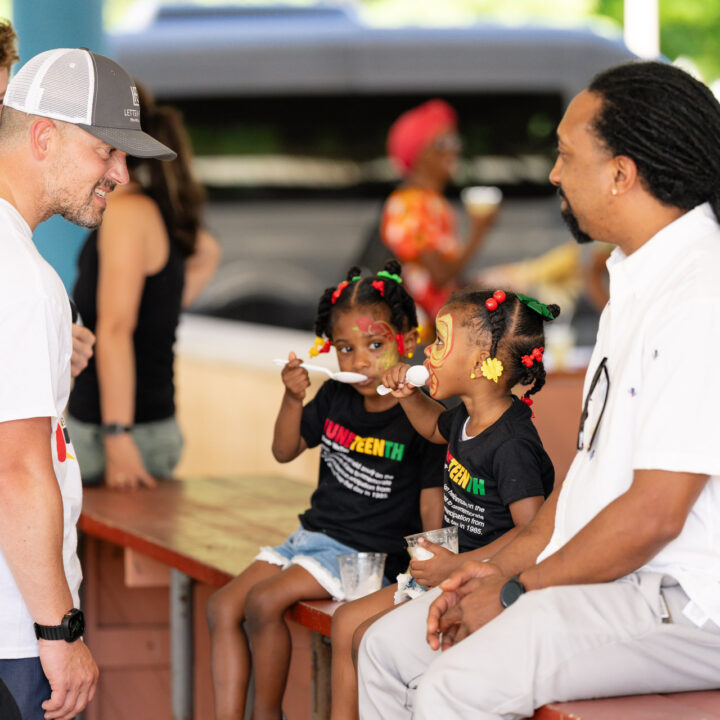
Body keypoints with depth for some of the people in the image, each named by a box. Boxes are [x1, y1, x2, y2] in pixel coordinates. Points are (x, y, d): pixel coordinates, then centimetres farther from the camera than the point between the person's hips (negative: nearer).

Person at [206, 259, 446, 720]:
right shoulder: (336, 399, 5)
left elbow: (432, 512, -13)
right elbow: (286, 452, 17)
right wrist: (293, 399, -1)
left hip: (367, 556, -8)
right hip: (312, 538, 8)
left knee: (264, 601, -23)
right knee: (223, 607, -4)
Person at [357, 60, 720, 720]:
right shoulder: (637, 284, 17)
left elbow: (653, 515, -23)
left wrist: (517, 592, -12)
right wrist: (503, 567, 8)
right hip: (605, 578, 11)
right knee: (389, 647, 8)